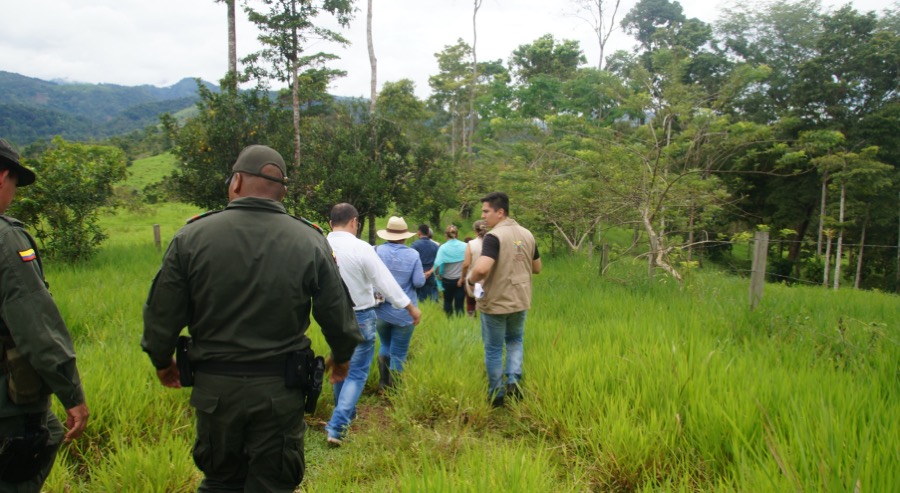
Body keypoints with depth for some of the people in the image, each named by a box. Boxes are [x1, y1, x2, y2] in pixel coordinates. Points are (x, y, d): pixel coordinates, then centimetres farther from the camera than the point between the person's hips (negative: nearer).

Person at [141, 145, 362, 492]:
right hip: (280, 389, -1)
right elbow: (338, 316, -2)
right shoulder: (310, 242, -8)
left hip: (214, 385, 1)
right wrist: (342, 357, 18)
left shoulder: (192, 237, -8)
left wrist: (162, 362, 18)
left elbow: (161, 316, -2)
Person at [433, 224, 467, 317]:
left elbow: (437, 264, -19)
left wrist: (439, 274, -2)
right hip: (461, 279, 0)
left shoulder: (443, 247, -10)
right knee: (459, 304, 5)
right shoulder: (465, 246, -7)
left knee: (448, 302, 22)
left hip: (447, 280, 0)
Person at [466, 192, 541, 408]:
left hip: (495, 303, -6)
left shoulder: (494, 236, -20)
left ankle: (496, 395, 21)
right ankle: (513, 380, 10)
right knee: (515, 340, 27)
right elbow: (537, 268, 13)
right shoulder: (527, 234, 2)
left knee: (493, 349, 11)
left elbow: (482, 268, -34)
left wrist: (471, 280, -14)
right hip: (520, 301, 6)